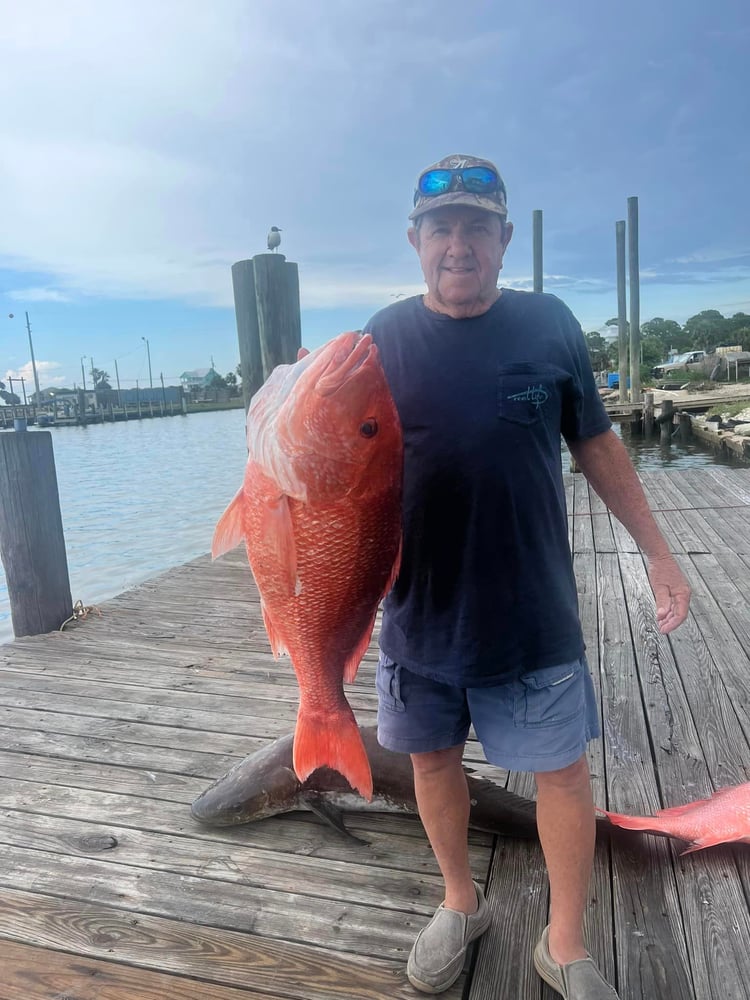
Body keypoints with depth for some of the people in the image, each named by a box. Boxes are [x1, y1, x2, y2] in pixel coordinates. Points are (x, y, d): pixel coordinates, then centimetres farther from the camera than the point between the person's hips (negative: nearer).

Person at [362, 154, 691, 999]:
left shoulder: (547, 324, -3)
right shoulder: (384, 338, -2)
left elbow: (596, 444, 5)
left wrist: (656, 550, 6)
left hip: (533, 613, 0)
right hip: (419, 610, 2)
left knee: (562, 769, 10)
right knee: (433, 758, 17)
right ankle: (460, 904, 45)